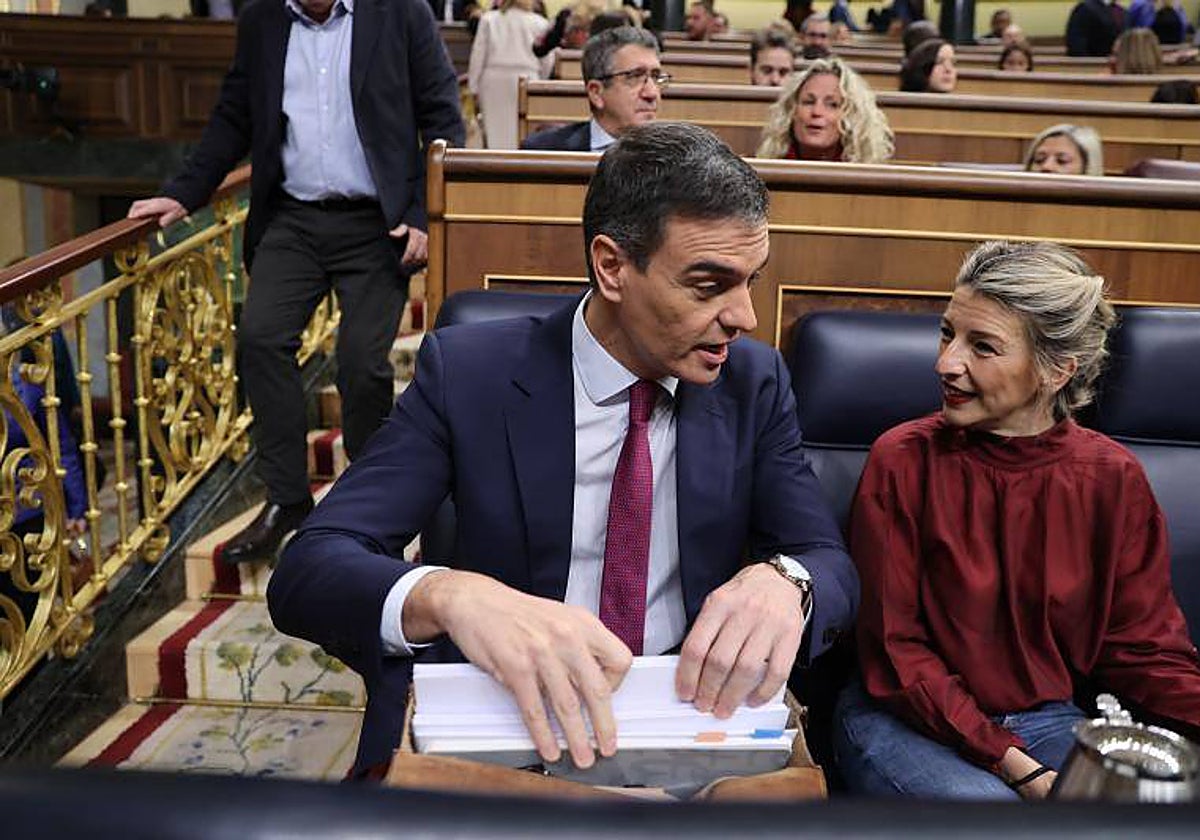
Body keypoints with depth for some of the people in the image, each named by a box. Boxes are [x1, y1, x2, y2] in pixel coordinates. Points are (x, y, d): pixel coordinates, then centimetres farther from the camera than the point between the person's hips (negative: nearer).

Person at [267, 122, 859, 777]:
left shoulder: (755, 382, 2)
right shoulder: (469, 372, -7)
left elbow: (833, 566, 2)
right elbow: (305, 573, -12)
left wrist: (782, 581, -24)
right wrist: (447, 595, -36)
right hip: (517, 719, 0)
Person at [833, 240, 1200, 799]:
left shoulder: (1113, 479, -1)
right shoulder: (903, 460, -10)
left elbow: (1144, 647, 3)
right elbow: (893, 648, -10)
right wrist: (1014, 767, -19)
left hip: (1047, 721, 4)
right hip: (908, 722, -3)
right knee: (981, 800, -33)